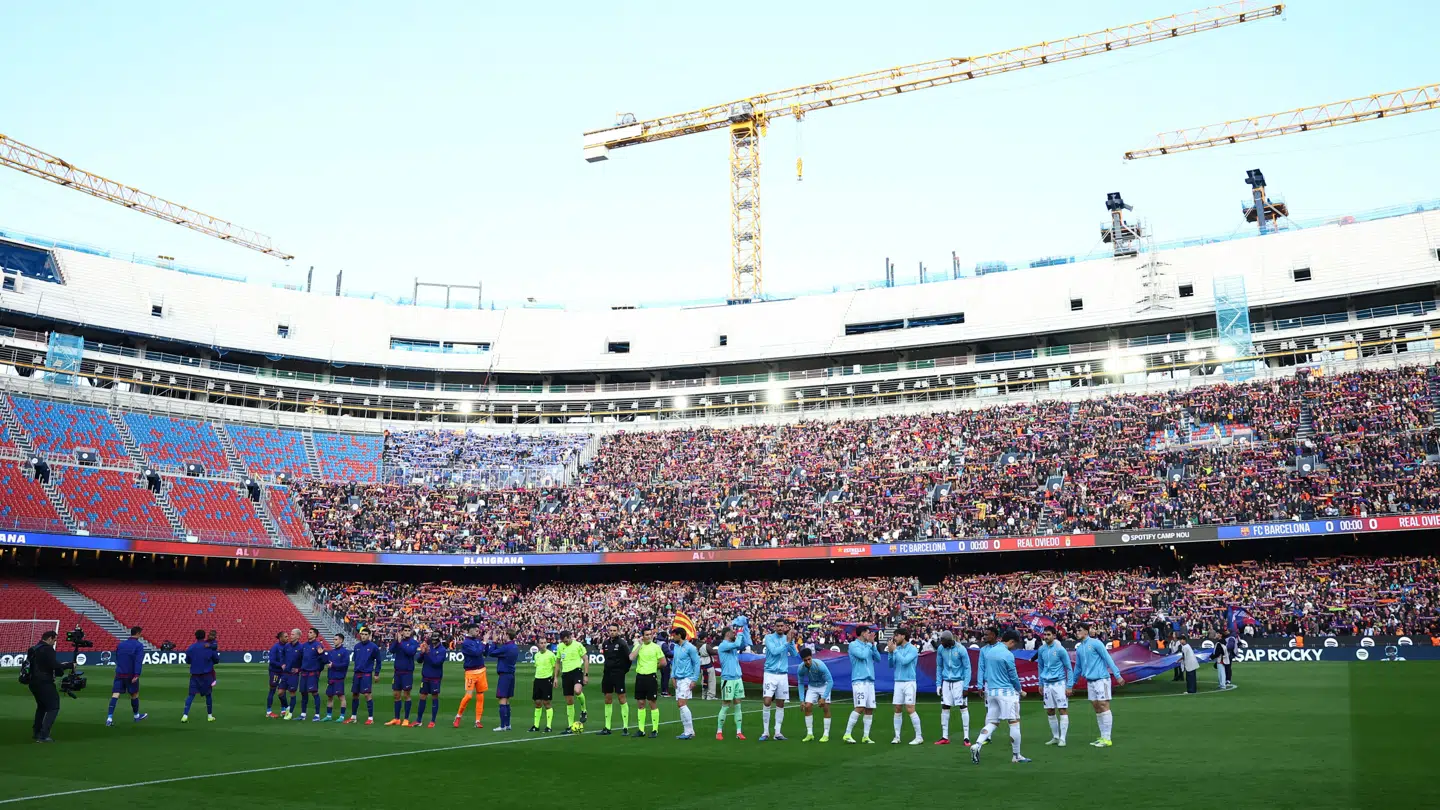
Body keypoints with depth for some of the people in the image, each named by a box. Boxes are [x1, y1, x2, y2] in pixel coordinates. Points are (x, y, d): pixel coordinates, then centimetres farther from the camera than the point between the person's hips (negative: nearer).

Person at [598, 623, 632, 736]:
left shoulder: (622, 643, -10)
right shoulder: (605, 643, 8)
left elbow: (629, 657, -10)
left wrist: (624, 670, -4)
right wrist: (607, 669, 14)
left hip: (618, 674, -6)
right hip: (607, 674, 6)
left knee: (622, 699, -5)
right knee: (608, 700, 9)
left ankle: (625, 728, -2)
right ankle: (607, 728, 15)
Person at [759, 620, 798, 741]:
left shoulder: (788, 638, 6)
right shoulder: (769, 638, -4)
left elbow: (794, 654, -4)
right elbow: (774, 651, -17)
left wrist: (791, 641, -17)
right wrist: (787, 642, -20)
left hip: (783, 675, 4)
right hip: (770, 674, -3)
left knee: (780, 704, 5)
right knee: (767, 702, -10)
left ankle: (777, 732, 12)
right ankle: (765, 732, -1)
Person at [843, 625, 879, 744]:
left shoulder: (868, 645, 16)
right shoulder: (853, 645, -3)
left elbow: (878, 658, 9)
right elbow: (863, 655, -17)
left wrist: (873, 644, 1)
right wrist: (868, 643, -5)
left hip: (870, 681, 7)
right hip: (859, 680, -7)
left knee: (870, 709, 4)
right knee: (860, 707, -15)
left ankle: (866, 736, 10)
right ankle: (847, 734, -8)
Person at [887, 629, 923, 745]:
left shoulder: (912, 649, -7)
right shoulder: (897, 649, 10)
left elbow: (904, 661, -19)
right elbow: (891, 665, 11)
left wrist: (894, 650, -13)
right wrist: (890, 652, -2)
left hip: (909, 682, -6)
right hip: (898, 682, 6)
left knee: (910, 709, -9)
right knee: (897, 709, 5)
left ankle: (919, 737, -2)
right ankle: (897, 737, 10)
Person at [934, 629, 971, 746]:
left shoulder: (961, 650, -14)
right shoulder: (940, 649, -1)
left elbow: (967, 668, -9)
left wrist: (966, 686, -13)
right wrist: (938, 684, 6)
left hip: (959, 682, -4)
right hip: (946, 682, 4)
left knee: (964, 708, -3)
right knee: (944, 709, 5)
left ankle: (966, 737, 2)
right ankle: (944, 737, 12)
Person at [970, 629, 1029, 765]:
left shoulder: (989, 651, 9)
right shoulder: (1008, 655, -13)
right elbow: (1013, 677, -6)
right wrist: (1020, 691, 11)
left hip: (991, 691, 7)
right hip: (1006, 691, -7)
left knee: (992, 723, 10)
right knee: (1014, 723, 2)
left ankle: (977, 745, -11)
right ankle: (1016, 756, 7)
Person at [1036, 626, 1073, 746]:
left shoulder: (1060, 649, -9)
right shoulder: (1041, 649, 5)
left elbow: (1069, 668, -5)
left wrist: (1069, 686, -8)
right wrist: (1041, 684, 15)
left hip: (1059, 683, -5)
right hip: (1047, 684, 5)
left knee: (1063, 710, -5)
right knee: (1050, 712, 8)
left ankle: (1062, 738, -1)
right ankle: (1055, 737, 19)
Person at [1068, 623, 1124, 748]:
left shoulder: (1095, 643, -7)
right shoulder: (1079, 648, 13)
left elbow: (1108, 659, -11)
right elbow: (1077, 667, 21)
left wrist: (1118, 675, -16)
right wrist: (1070, 684, 22)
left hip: (1101, 679, -7)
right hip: (1090, 681, 7)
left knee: (1103, 706, -7)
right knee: (1096, 708, 7)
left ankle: (1107, 739, -6)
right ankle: (1103, 736, 12)